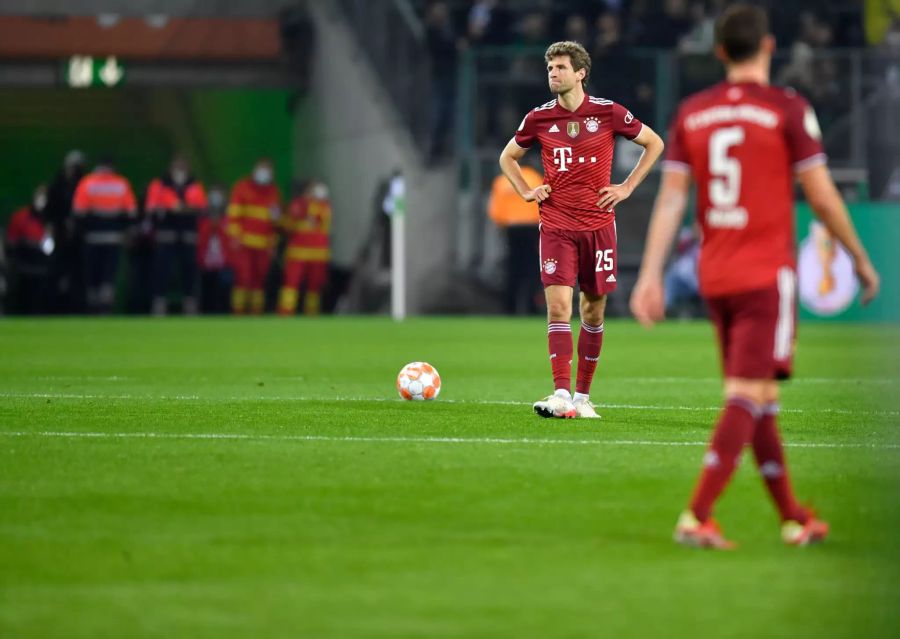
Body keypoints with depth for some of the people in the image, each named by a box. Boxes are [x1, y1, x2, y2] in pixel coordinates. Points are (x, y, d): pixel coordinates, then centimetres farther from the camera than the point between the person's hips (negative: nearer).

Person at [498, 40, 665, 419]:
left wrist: (627, 187, 3)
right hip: (556, 226, 0)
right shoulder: (539, 118, 2)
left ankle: (582, 396, 18)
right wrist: (526, 192, 5)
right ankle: (561, 396, -19)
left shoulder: (608, 113, -3)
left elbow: (654, 144, 10)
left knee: (593, 310, 7)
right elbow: (508, 157, 20)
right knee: (558, 307, -13)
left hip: (598, 224, 0)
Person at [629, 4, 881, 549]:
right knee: (748, 397, -8)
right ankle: (697, 516, -18)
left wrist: (650, 275, 1)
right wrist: (862, 260, 7)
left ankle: (794, 517, 21)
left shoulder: (692, 113, 6)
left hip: (715, 277, 6)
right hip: (767, 275, -6)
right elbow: (823, 198, -6)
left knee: (758, 399, 14)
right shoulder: (788, 109, -7)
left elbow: (670, 200, 2)